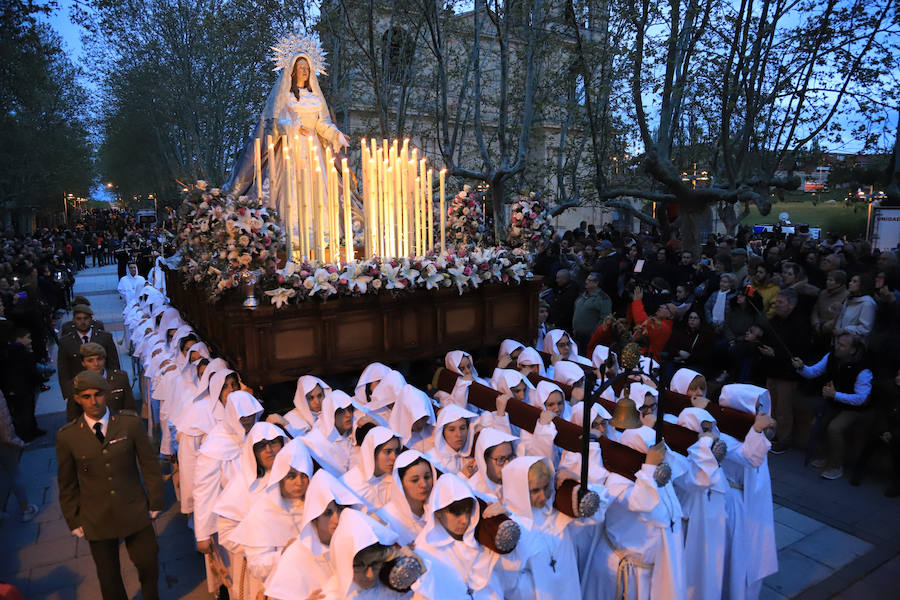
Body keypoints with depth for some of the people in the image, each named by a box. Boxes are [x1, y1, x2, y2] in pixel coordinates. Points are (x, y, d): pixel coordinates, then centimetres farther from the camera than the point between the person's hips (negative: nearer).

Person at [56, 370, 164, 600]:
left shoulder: (131, 423, -11)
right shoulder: (67, 436, -9)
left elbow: (150, 465, -3)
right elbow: (67, 484, 3)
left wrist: (155, 503, 0)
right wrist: (74, 521, 5)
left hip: (135, 513, 0)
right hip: (97, 521, 0)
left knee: (148, 565, 14)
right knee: (109, 577, 16)